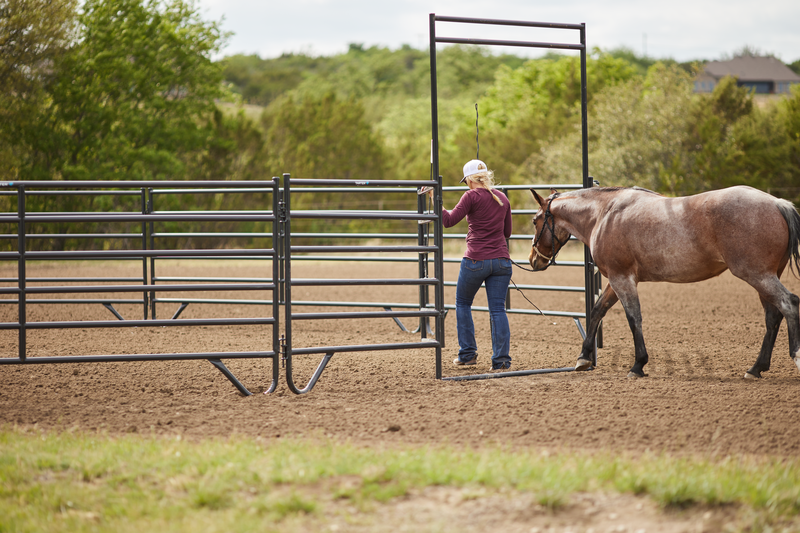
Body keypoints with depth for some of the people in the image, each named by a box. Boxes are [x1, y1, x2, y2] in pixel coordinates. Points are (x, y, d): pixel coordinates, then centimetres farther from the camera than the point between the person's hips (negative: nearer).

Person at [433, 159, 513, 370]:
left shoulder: (472, 196, -8)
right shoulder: (503, 199, 11)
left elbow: (449, 220, -10)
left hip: (476, 260, -4)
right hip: (501, 261, 4)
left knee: (463, 303, 16)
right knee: (497, 309, 4)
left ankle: (468, 353, 17)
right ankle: (501, 359, -4)